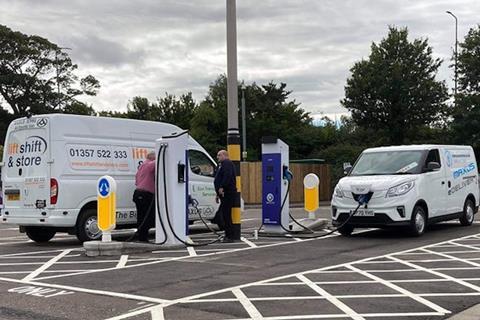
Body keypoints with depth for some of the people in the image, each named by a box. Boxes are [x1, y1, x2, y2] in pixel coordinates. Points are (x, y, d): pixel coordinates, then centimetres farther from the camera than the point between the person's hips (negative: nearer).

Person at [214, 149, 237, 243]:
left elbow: (227, 176, -24)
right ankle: (228, 236, 14)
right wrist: (218, 194, 28)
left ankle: (229, 236, -10)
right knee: (225, 214, 10)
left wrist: (222, 187, -29)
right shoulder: (221, 165, 25)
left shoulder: (227, 163, -8)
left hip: (227, 193, -11)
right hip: (223, 193, 11)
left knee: (226, 215, -11)